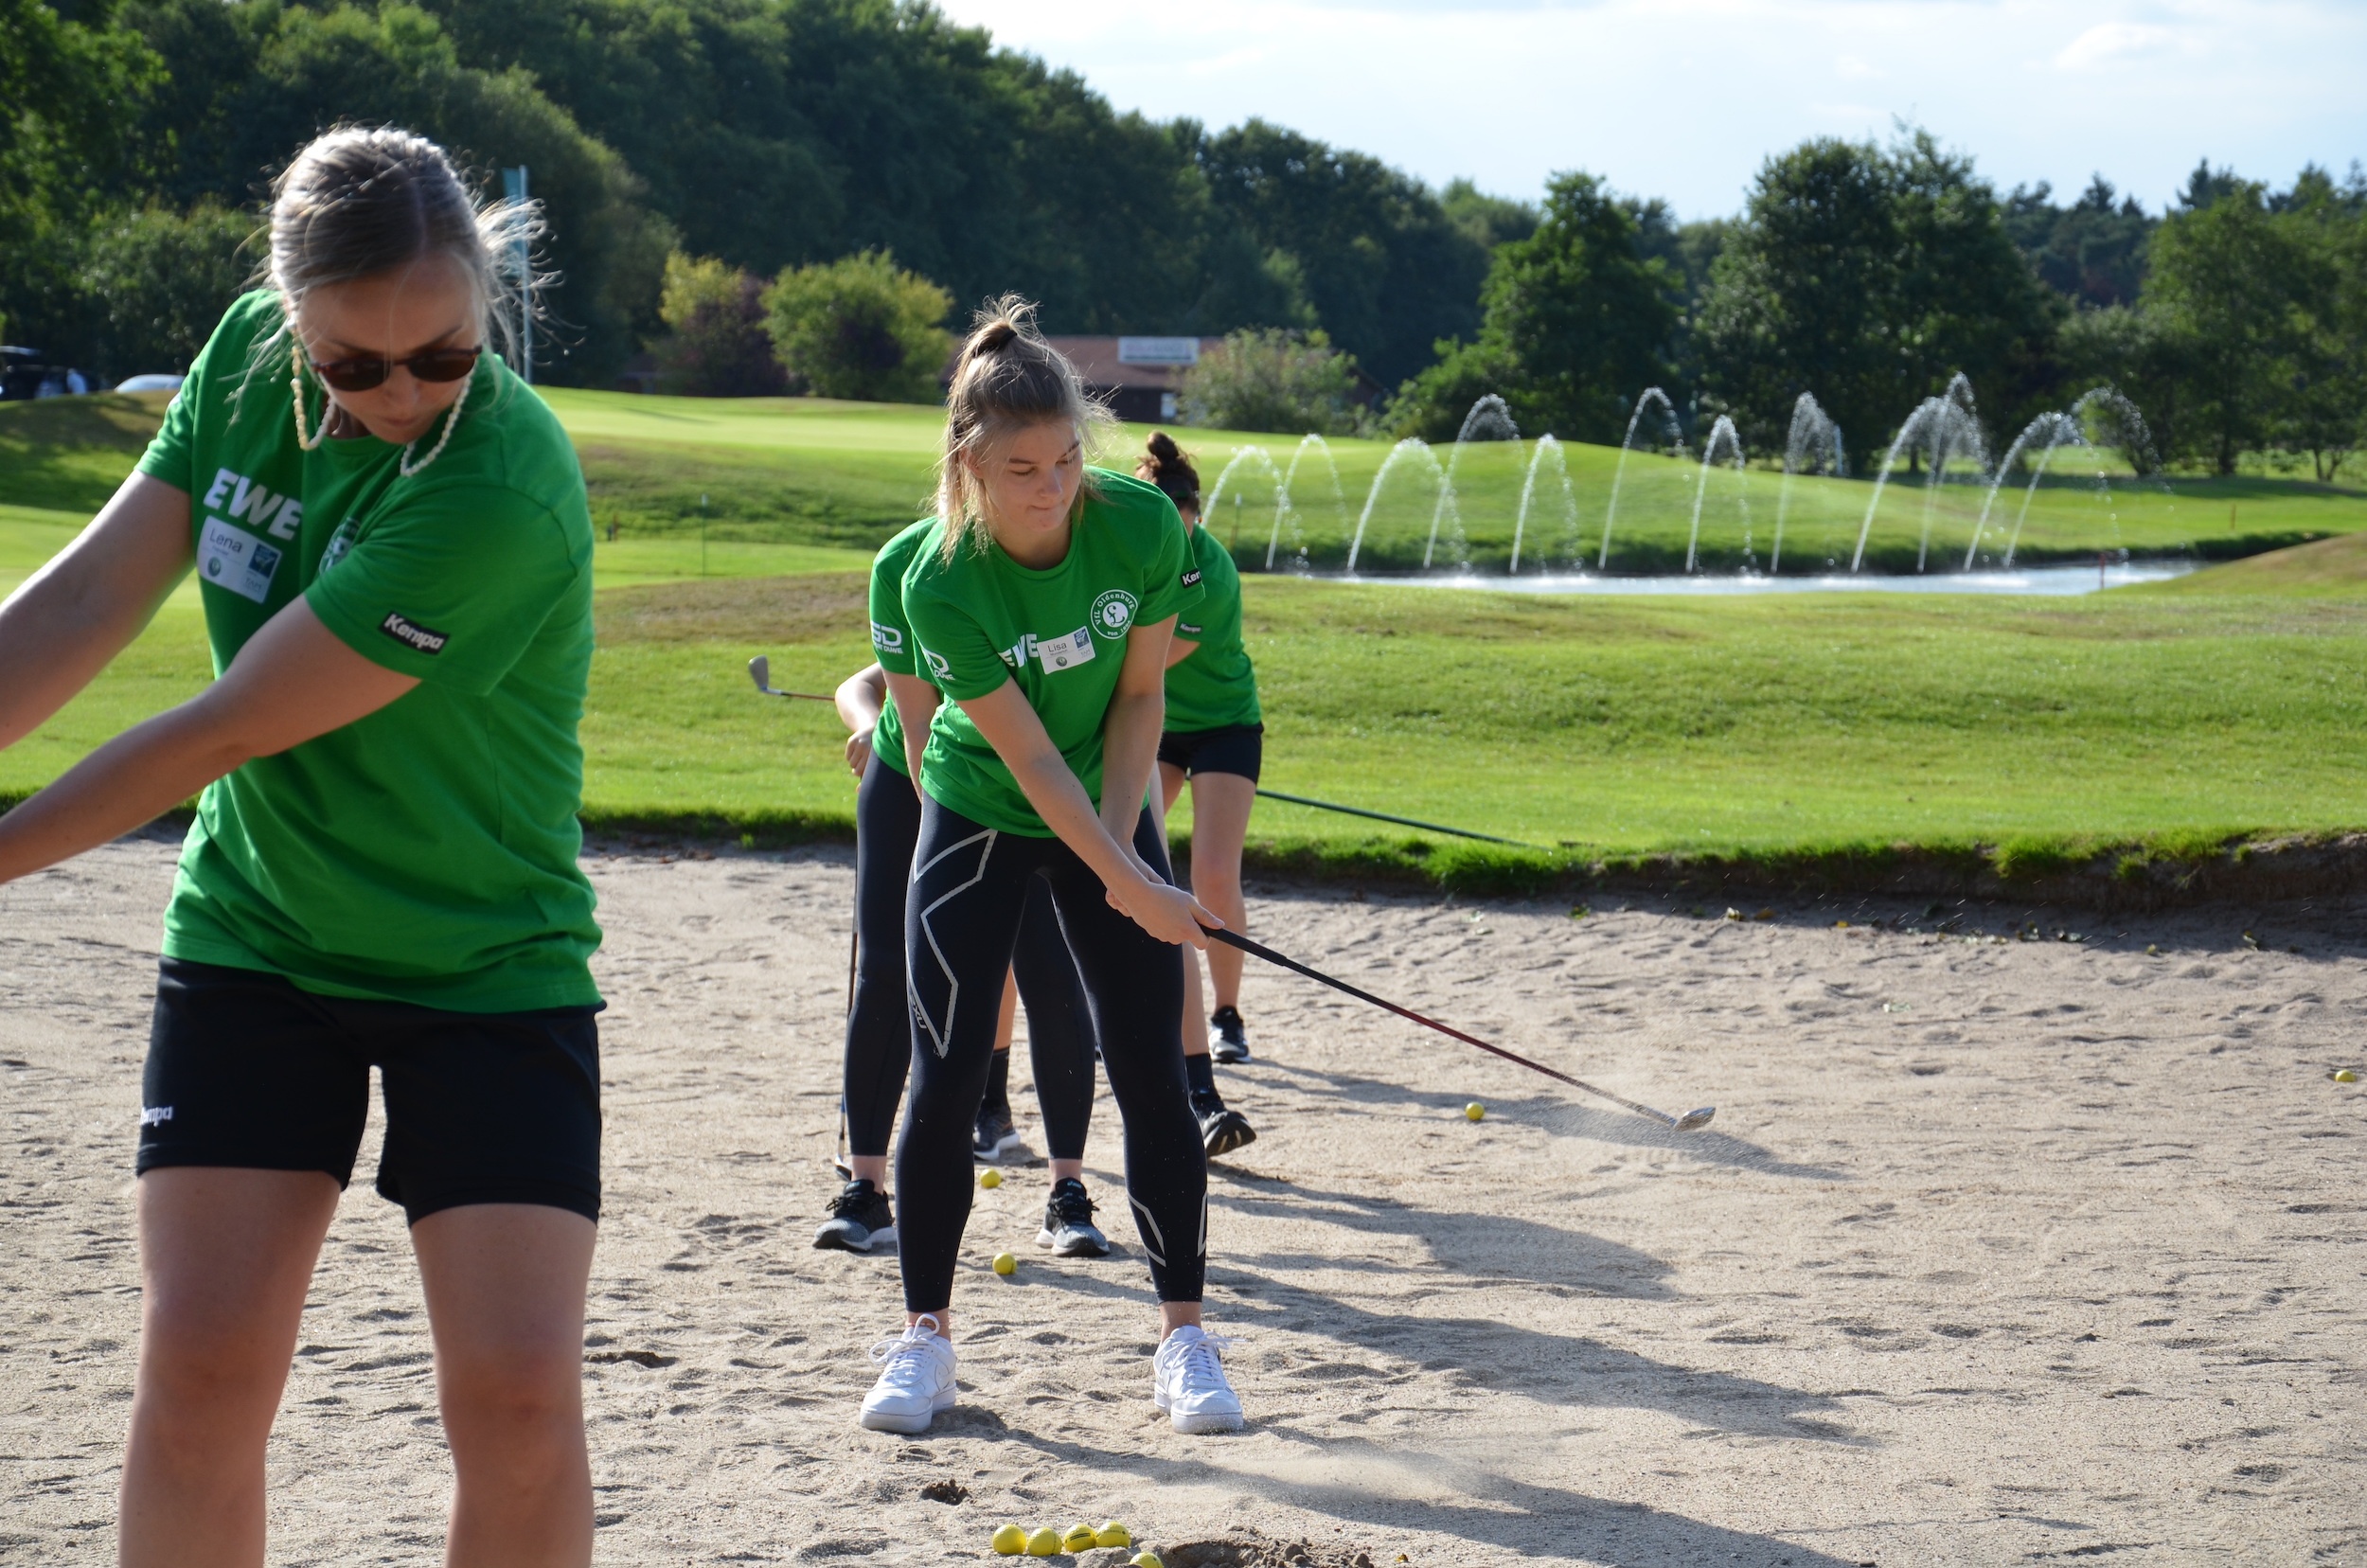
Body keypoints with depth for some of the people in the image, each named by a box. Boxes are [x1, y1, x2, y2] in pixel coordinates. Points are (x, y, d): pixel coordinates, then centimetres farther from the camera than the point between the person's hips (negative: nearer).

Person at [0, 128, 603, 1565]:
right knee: (198, 1368, -3)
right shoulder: (248, 360, -8)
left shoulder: (505, 490, -28)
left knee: (519, 1392, -10)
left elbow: (224, 732, -23)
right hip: (254, 943, 4)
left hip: (492, 972, -4)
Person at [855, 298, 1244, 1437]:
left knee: (1152, 1077, -3)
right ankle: (923, 1335, 9)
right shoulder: (940, 585, -27)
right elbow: (1030, 756, -26)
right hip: (977, 821, -2)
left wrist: (1117, 837, -14)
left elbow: (1140, 694, -7)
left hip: (1107, 813, 2)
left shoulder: (1141, 527, -19)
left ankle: (1183, 1336, 6)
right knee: (947, 1081, -4)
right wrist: (1130, 883, -29)